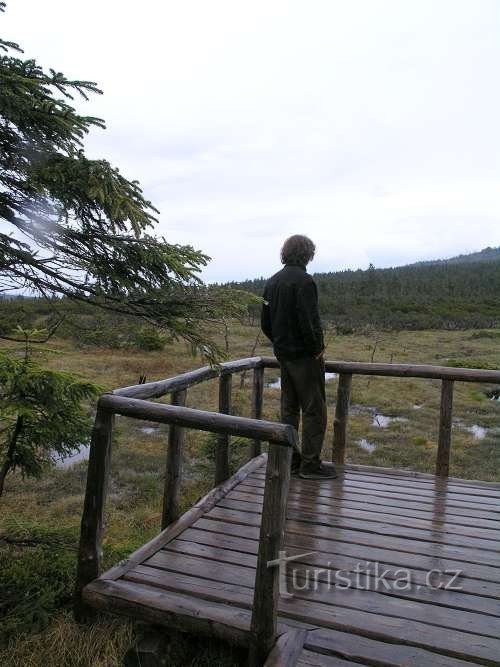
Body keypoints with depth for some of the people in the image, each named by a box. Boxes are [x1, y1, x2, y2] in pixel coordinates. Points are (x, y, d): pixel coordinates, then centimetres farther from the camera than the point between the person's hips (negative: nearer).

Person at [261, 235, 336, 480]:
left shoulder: (272, 282, 10)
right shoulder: (303, 280, -15)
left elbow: (265, 323, 13)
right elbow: (308, 321, -23)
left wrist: (279, 343, 16)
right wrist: (317, 349, -11)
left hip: (283, 355, 8)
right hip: (305, 356, -8)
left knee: (289, 408, 15)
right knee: (314, 409, 1)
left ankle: (289, 459, 22)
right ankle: (310, 464, 7)